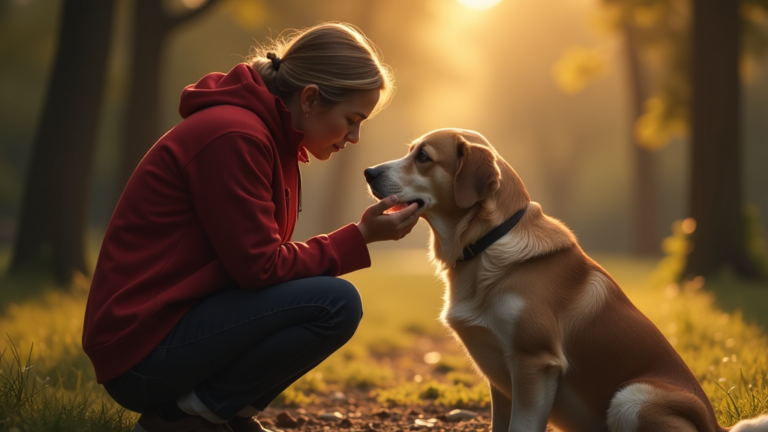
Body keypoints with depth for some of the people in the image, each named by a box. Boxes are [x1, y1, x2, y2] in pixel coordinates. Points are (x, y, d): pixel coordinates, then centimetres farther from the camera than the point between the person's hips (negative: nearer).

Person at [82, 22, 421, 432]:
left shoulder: (268, 134, 12)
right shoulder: (234, 136, -19)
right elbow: (260, 267, -19)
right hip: (143, 348, -10)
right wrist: (360, 237, -12)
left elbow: (259, 259, 10)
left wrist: (361, 233, 0)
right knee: (335, 304, -19)